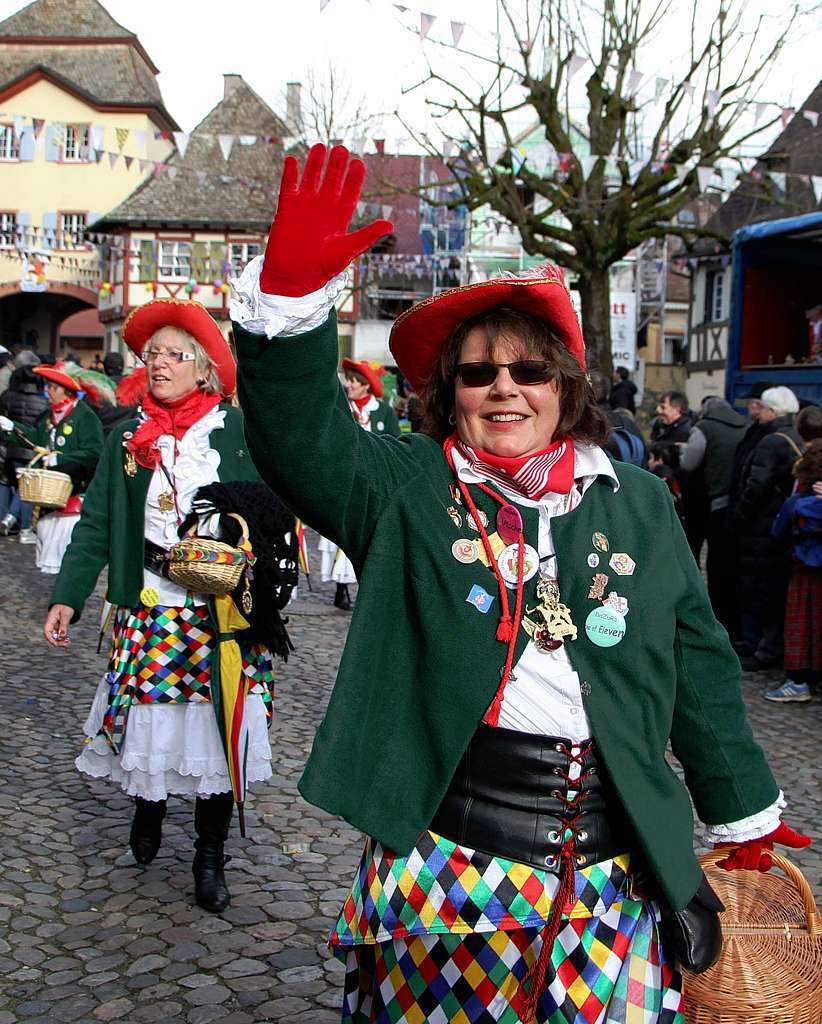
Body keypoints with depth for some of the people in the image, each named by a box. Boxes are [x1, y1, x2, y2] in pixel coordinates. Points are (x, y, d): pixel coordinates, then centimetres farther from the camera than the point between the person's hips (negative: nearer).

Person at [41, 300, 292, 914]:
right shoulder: (129, 435, 7)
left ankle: (210, 857, 17)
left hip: (224, 613, -2)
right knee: (148, 719, 5)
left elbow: (272, 512, 1)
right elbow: (98, 522, 5)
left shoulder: (239, 431, -1)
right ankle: (148, 807, 37)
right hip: (148, 609, 2)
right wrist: (68, 596, -3)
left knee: (217, 728, 1)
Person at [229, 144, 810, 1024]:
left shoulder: (638, 503, 9)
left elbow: (698, 667, 13)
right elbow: (302, 438, -16)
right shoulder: (403, 487, 2)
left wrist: (745, 816, 18)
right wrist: (292, 292, -30)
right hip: (446, 858, -1)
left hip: (611, 868, 2)